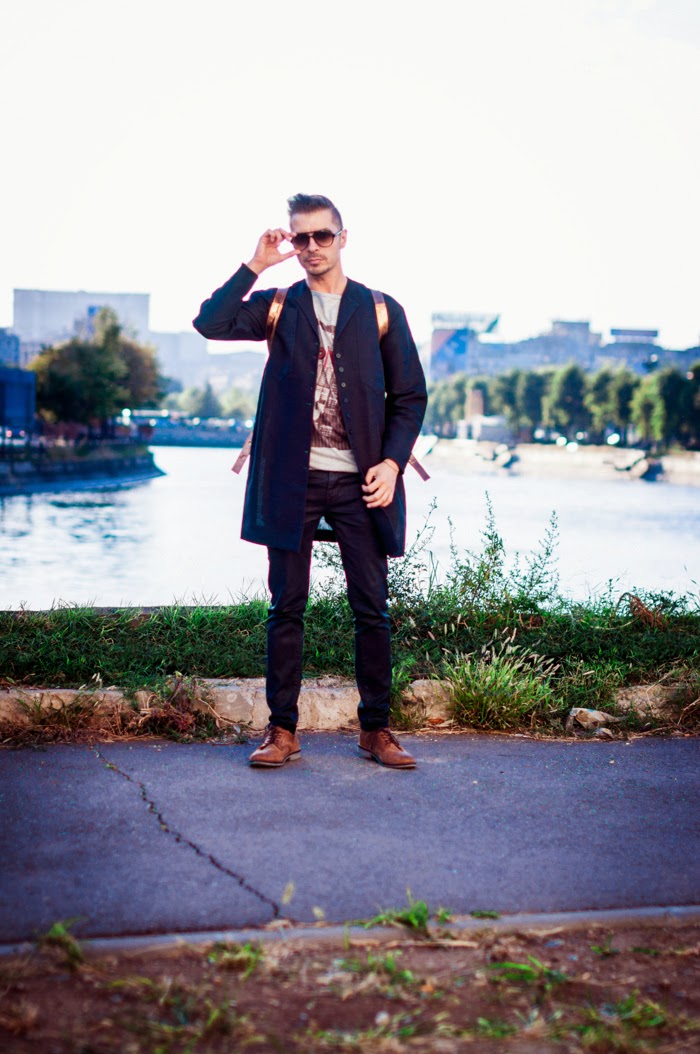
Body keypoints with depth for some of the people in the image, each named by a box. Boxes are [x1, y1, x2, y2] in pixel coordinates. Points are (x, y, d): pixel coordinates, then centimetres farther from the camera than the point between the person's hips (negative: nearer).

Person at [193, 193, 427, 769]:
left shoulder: (381, 311, 8)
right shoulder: (278, 307, 10)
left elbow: (410, 396, 7)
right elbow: (210, 323, -8)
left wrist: (392, 461, -5)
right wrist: (256, 264, -6)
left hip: (359, 481, 0)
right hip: (292, 480, 0)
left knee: (372, 609, 2)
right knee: (287, 608, 3)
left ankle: (376, 728, 13)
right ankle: (282, 729, 11)